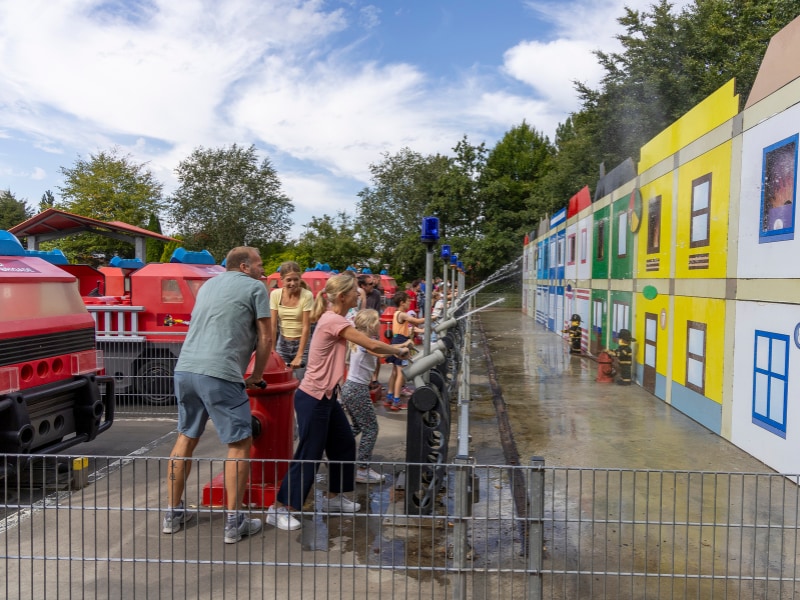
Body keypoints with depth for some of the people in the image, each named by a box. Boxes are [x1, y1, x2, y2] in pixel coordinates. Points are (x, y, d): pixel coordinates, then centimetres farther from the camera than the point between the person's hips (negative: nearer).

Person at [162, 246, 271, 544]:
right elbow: (265, 339, 1)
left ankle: (173, 513, 28)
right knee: (240, 443, 3)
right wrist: (256, 375, 14)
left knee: (186, 437, 20)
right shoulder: (255, 287, 4)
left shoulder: (208, 284, 24)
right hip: (219, 374, -7)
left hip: (185, 368, 7)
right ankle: (234, 522, 7)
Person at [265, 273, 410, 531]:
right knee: (308, 455, -1)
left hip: (327, 397, 10)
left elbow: (365, 344, 13)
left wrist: (395, 349, 5)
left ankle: (334, 497, 35)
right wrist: (399, 351, -4)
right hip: (313, 399, -10)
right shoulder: (333, 321, -21)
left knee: (344, 444, 19)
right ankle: (278, 509, 13)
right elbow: (372, 345, -19)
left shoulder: (333, 319, 9)